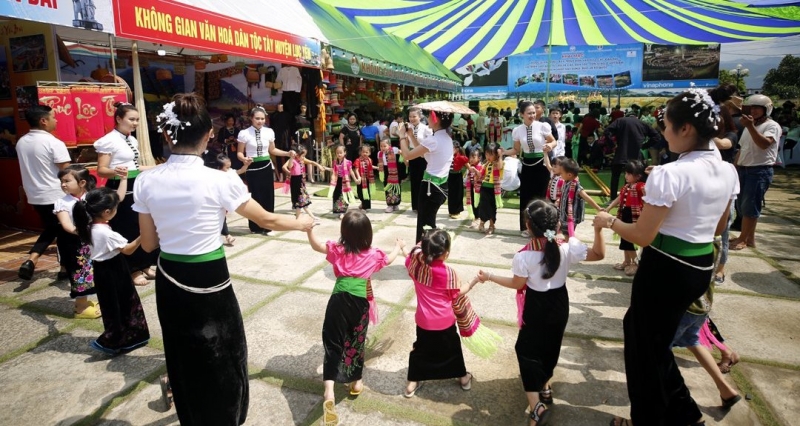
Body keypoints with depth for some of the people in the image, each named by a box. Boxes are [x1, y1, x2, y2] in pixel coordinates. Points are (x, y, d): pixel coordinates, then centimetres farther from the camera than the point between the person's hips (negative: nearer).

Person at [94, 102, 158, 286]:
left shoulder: (132, 140, 12)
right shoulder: (109, 140, -12)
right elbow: (101, 170, -16)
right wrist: (115, 171, -36)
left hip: (136, 188, 8)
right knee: (126, 230, 0)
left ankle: (144, 266, 24)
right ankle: (132, 270, 12)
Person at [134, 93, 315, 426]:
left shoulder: (146, 181, -6)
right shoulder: (219, 180, -19)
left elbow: (148, 244, 1)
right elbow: (267, 220, -8)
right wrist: (302, 223, 9)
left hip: (169, 282, 5)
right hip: (209, 282, -5)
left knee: (183, 357, 27)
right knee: (221, 358, 18)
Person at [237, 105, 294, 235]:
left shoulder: (269, 132, 1)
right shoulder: (244, 133, -9)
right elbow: (239, 153, -3)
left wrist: (288, 153, 1)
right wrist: (244, 159, -25)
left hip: (266, 167, 4)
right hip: (252, 168, -3)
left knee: (268, 195, 6)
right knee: (256, 196, 2)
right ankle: (256, 226, 17)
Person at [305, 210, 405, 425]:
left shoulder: (338, 250, 1)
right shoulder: (373, 254, 5)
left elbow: (316, 245, 10)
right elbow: (388, 260, 26)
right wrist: (399, 247, 44)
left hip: (339, 301, -1)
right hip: (360, 303, 1)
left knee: (333, 343, 0)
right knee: (357, 342, 20)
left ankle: (329, 392, -16)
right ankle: (356, 382, 37)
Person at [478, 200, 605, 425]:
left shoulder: (524, 256, -26)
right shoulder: (568, 247, -18)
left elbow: (517, 284, -13)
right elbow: (599, 254, -8)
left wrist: (489, 277, -4)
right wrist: (598, 229, -17)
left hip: (536, 307, -4)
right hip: (559, 304, 4)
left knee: (527, 349, 9)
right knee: (550, 346, 24)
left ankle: (536, 406, 2)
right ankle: (544, 387, 43)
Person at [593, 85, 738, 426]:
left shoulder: (669, 174, -24)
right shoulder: (728, 172, 0)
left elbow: (643, 237, -20)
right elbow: (719, 227, 13)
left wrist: (609, 221, -4)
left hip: (666, 269, -8)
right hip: (702, 267, 8)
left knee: (645, 344, 14)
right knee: (655, 336, 27)